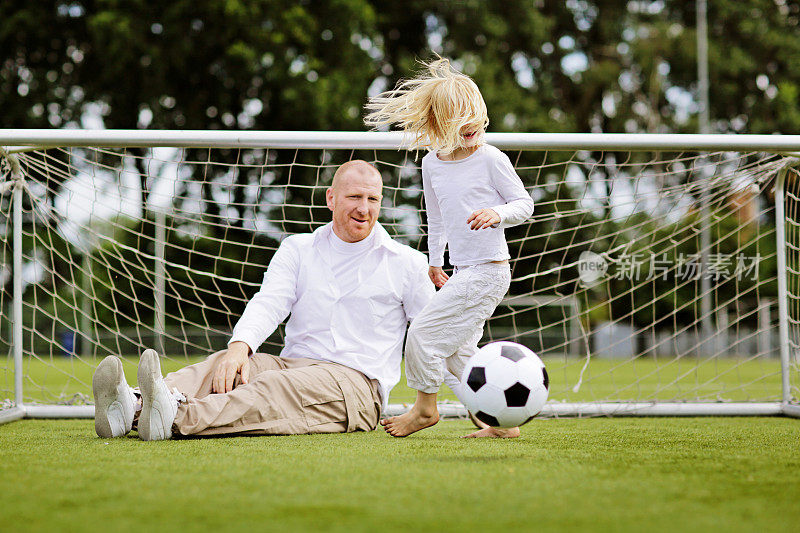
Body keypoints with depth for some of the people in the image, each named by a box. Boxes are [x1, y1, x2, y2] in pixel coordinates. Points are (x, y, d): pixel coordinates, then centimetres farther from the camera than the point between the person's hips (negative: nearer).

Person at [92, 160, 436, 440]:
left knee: (275, 387, -35)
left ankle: (178, 420, -61)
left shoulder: (406, 263, 10)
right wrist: (240, 344, -22)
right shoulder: (297, 250, 15)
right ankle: (132, 406, -54)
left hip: (359, 382, -4)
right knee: (223, 363, -27)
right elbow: (269, 302, -2)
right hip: (291, 364, 4)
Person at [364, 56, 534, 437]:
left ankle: (425, 407, 13)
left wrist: (497, 213, -24)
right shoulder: (432, 163, 8)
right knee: (458, 352, 11)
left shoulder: (491, 159, -11)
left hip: (488, 270, -8)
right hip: (463, 273, 8)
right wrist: (435, 262, 27)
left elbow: (524, 203, -5)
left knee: (424, 333, -6)